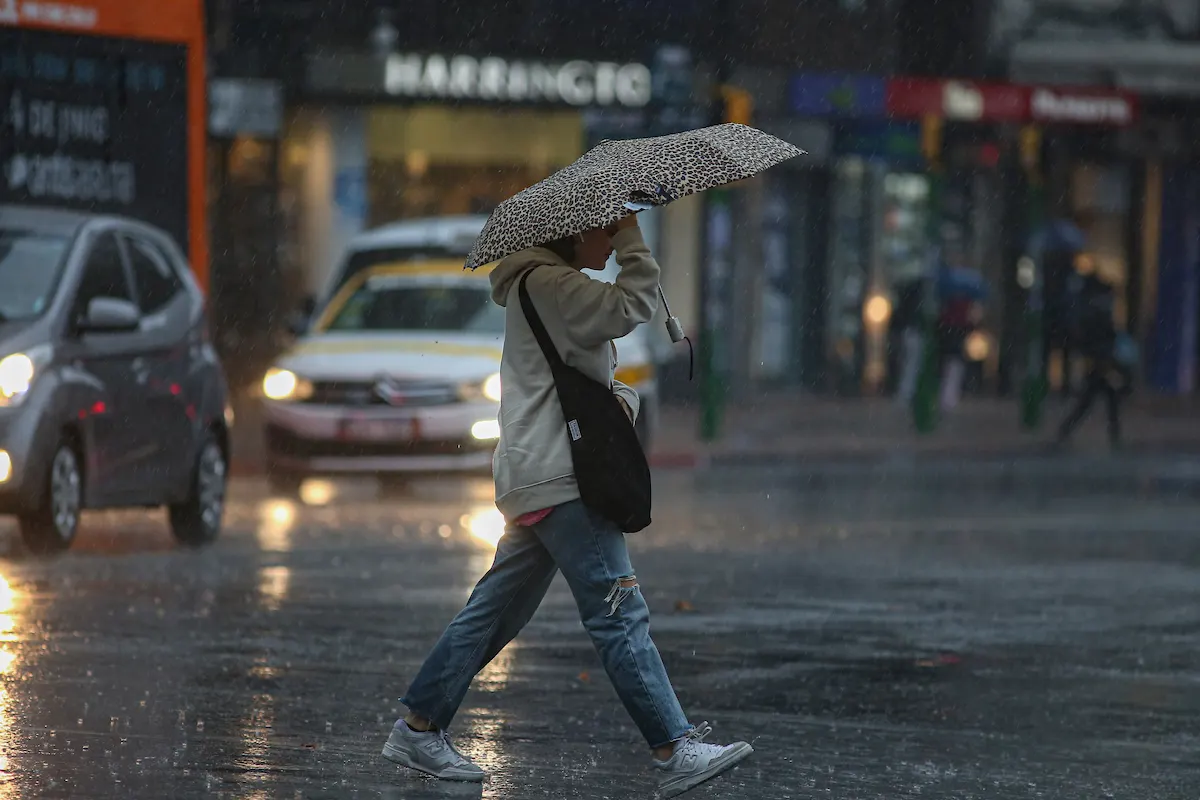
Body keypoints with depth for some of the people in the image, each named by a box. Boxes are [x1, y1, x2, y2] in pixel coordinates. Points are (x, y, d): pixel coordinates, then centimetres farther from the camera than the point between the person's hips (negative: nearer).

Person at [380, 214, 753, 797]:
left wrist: (621, 398, 1)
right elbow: (634, 305, -21)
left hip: (535, 480, 11)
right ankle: (676, 753, -16)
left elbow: (603, 376, 24)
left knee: (495, 612, 13)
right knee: (618, 612, -13)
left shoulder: (560, 285, 23)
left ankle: (418, 728, 17)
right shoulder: (546, 283, -10)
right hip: (557, 481, -11)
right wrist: (631, 235, -9)